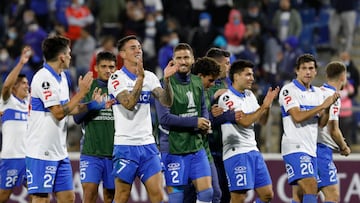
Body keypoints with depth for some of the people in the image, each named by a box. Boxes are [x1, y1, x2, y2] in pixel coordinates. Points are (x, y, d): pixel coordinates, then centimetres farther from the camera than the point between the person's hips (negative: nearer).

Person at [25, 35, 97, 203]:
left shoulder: (61, 76, 12)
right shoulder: (43, 78, -16)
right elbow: (58, 113, -19)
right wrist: (81, 93, -15)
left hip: (60, 152, 9)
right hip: (41, 152, -9)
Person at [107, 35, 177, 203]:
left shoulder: (149, 76, 10)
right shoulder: (116, 78, -5)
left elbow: (167, 101, -1)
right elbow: (129, 104, -19)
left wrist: (167, 79, -16)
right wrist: (140, 78, -25)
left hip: (147, 144, 5)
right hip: (125, 145, -5)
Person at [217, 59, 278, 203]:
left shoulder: (249, 95, 14)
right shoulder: (227, 98, -12)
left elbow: (262, 121, 17)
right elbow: (245, 121, -19)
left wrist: (267, 105, -1)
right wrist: (264, 106, -14)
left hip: (253, 150, 9)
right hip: (236, 152, -9)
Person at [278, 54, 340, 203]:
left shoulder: (317, 93, 16)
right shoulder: (289, 90, -6)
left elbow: (321, 123, 12)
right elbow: (297, 117, -17)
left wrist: (328, 107, -6)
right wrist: (322, 106, -15)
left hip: (311, 149, 8)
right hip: (294, 147, -8)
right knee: (311, 187, -21)